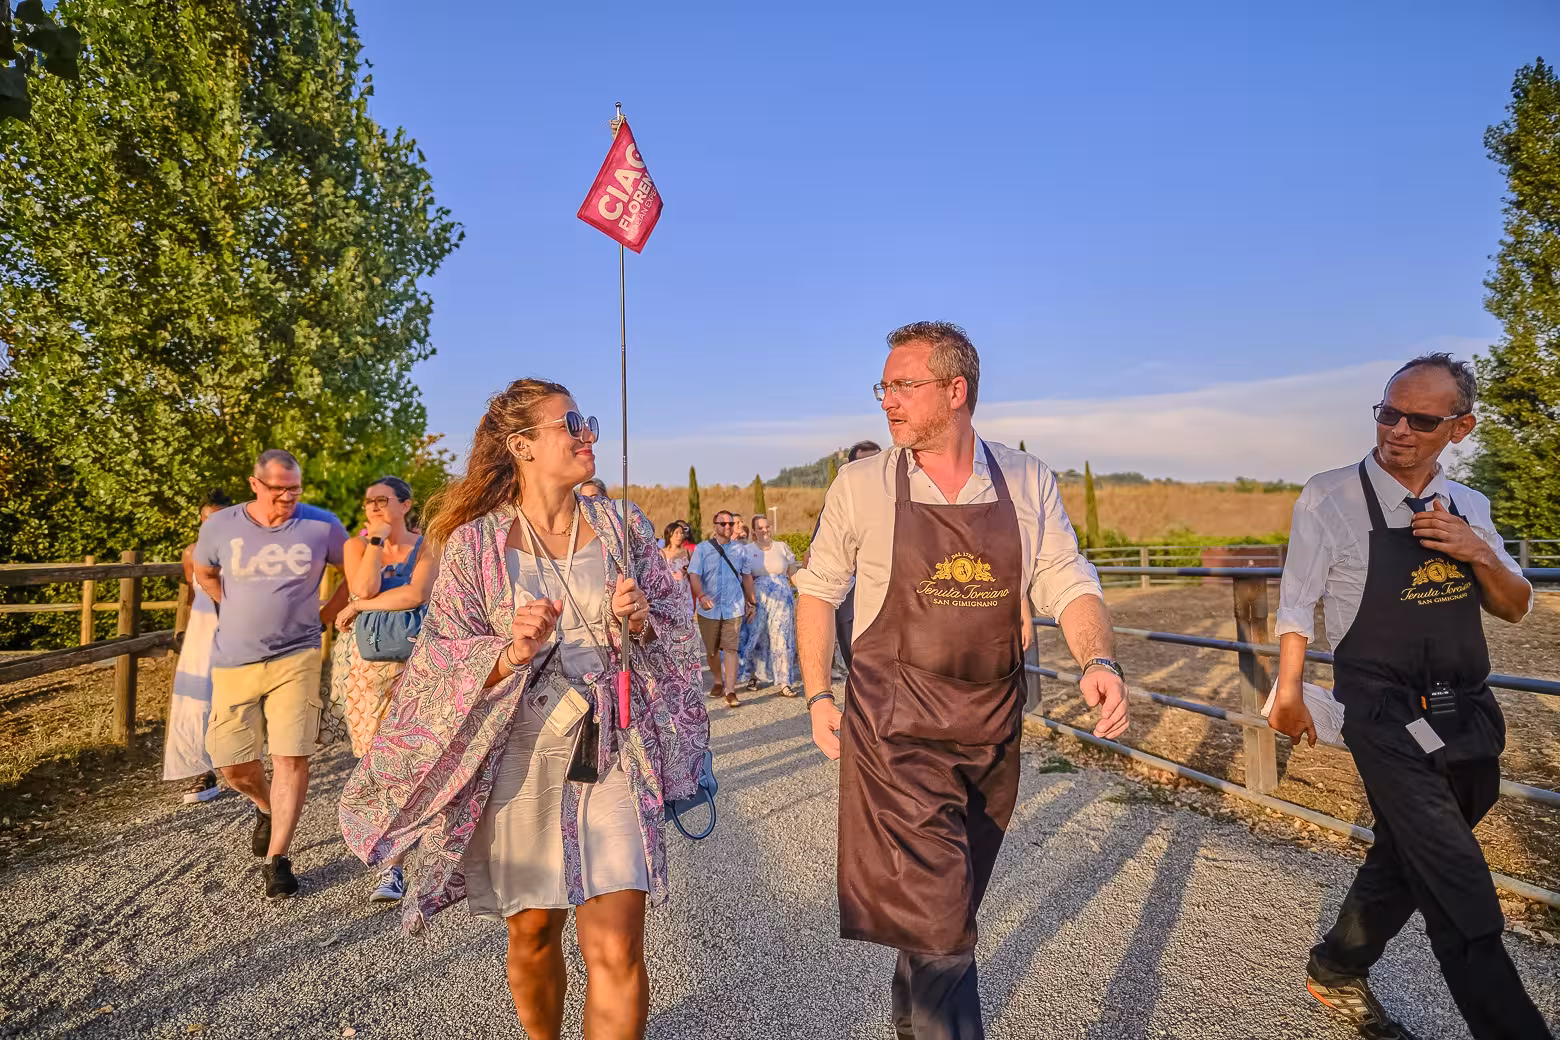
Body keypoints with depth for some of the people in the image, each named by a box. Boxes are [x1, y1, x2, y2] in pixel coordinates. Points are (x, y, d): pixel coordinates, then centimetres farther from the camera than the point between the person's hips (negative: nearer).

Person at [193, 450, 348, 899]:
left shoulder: (322, 526, -6)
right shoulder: (220, 526, -2)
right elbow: (204, 573, 19)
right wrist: (238, 612, 11)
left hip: (296, 658, -2)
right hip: (234, 662, 2)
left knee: (291, 757, -6)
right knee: (232, 763, 8)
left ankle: (276, 859, 7)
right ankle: (267, 808, 40)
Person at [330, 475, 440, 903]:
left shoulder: (425, 547, 1)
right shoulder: (356, 545, 7)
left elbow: (416, 594, -16)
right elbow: (363, 589, -11)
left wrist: (357, 607, -10)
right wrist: (377, 540, -8)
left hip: (411, 662, -2)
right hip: (364, 663, 2)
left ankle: (392, 866, 7)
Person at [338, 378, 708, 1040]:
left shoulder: (624, 528, 3)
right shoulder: (475, 544, -3)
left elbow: (678, 634, 9)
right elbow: (442, 662, -4)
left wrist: (642, 623, -13)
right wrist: (512, 654, -22)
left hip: (616, 760, 1)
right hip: (521, 760, 0)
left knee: (616, 948, -6)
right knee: (532, 933, 17)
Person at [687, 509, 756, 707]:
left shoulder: (739, 550, 8)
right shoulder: (702, 548, 0)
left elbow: (747, 576, 18)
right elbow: (694, 575, -9)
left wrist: (751, 602, 17)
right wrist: (702, 596, -26)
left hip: (733, 608, 0)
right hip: (709, 609, 0)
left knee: (730, 649, -9)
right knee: (711, 650, 13)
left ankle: (730, 692, -9)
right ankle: (718, 681, 37)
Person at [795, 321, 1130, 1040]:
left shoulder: (1029, 484, -2)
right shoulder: (860, 486, -6)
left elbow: (1068, 586, -1)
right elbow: (818, 589, 3)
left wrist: (1098, 661, -20)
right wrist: (818, 696, 0)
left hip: (992, 730, 4)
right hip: (895, 729, -3)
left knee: (948, 903, 22)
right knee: (938, 916, -7)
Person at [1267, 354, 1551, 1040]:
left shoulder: (1467, 508, 7)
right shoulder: (1330, 499, -9)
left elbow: (1515, 608, 11)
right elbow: (1296, 605, -6)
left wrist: (1479, 553, -8)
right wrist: (1289, 692, -7)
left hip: (1468, 718, 6)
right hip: (1390, 720, -6)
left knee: (1406, 861, 19)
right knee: (1462, 895, -7)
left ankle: (1337, 971, 40)